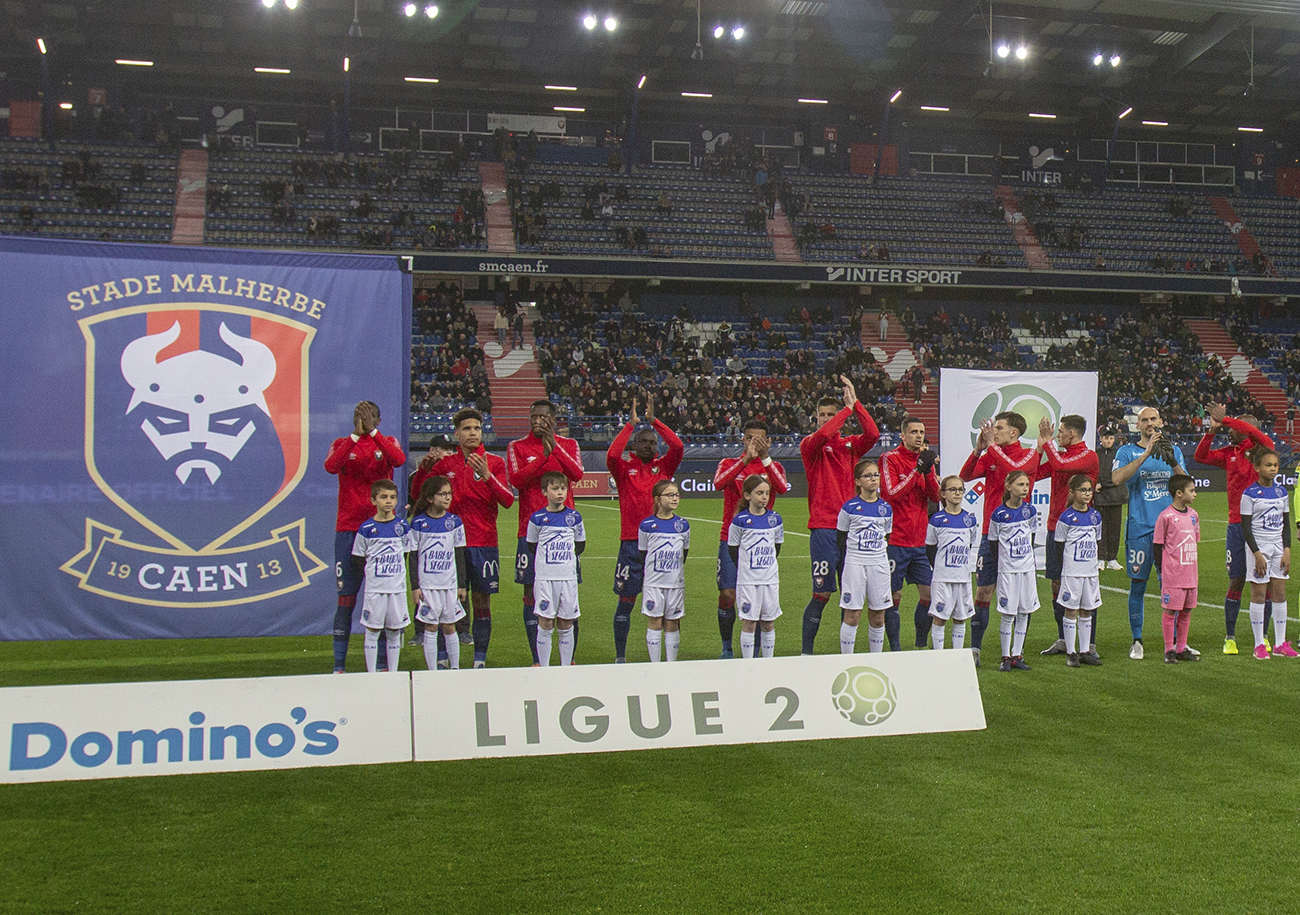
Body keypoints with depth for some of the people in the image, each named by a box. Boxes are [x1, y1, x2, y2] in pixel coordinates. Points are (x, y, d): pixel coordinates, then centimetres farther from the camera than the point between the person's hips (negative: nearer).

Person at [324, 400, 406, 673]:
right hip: (348, 529, -1)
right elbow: (331, 466, -16)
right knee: (346, 597, 0)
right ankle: (339, 664, 4)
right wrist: (356, 435, -19)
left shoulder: (387, 443, 8)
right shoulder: (343, 444, 7)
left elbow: (399, 460, -16)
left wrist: (372, 431, -19)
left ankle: (382, 661, 10)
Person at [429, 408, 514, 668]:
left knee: (482, 604, 1)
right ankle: (443, 660, 8)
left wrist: (487, 476, -22)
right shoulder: (445, 464, 9)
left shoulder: (494, 462, 4)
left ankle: (480, 660, 7)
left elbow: (508, 500, -7)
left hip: (484, 543, -1)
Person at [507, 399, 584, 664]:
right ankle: (537, 659, 7)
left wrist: (554, 444, -14)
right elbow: (516, 479, -11)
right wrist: (544, 454, -17)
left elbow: (576, 474, -9)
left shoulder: (568, 445, 9)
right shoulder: (517, 447, 6)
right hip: (530, 529, -1)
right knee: (531, 593, 0)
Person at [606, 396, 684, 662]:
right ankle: (620, 656, 11)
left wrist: (654, 420, -5)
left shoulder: (664, 467, 10)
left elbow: (678, 447, -5)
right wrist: (631, 424, -10)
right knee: (626, 600, 2)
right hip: (632, 542, -2)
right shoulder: (624, 468, 4)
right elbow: (611, 455, -16)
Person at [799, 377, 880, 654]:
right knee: (822, 593, -7)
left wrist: (856, 403, -9)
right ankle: (806, 652, 1)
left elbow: (873, 435, -6)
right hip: (823, 529, -4)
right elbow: (822, 436, -21)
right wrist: (848, 408, -13)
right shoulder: (810, 445, 2)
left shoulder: (850, 445, 13)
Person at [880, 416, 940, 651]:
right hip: (897, 540, -6)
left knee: (929, 593, 5)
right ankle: (895, 647, 7)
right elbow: (892, 493, -16)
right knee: (894, 596, -1)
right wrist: (917, 469, -17)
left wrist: (928, 471, -11)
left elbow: (936, 496, 5)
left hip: (921, 540, 6)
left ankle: (922, 644, 18)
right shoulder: (890, 459, -5)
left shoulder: (925, 459, 13)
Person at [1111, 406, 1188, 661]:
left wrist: (1172, 461, -17)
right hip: (1139, 528, -2)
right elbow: (1117, 478, -18)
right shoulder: (1127, 452, 3)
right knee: (1137, 585, 1)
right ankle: (1136, 641, 10)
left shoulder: (1174, 450, 12)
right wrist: (1147, 453, -23)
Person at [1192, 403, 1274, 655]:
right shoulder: (1229, 454, 11)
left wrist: (1225, 419, -18)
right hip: (1237, 525, 3)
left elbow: (1254, 433, -21)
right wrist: (1213, 429, -3)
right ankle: (1229, 637, 13)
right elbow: (1201, 456, 8)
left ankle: (1263, 637, 16)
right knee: (1236, 582, 5)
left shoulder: (1262, 450, -3)